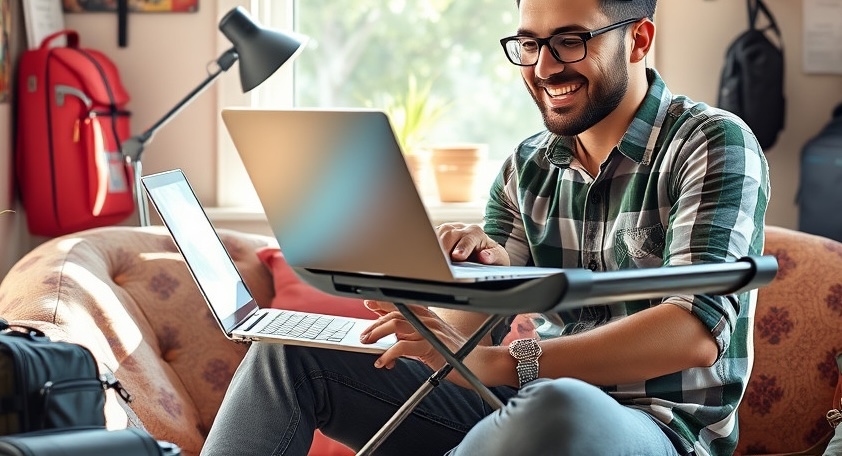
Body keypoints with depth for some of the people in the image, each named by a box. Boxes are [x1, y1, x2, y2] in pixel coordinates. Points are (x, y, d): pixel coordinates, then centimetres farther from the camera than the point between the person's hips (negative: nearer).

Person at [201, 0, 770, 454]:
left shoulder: (712, 144, -9)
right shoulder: (527, 168, 10)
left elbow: (699, 331, -25)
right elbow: (465, 328, 8)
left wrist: (497, 362, -32)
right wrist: (485, 272, -17)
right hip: (530, 410, 6)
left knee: (557, 405, -43)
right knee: (291, 350, -1)